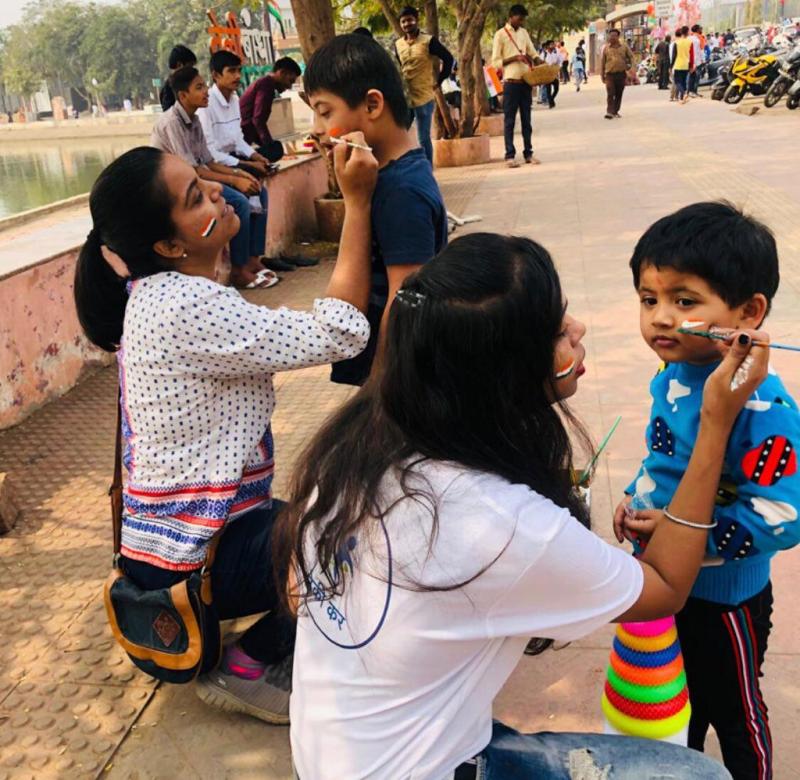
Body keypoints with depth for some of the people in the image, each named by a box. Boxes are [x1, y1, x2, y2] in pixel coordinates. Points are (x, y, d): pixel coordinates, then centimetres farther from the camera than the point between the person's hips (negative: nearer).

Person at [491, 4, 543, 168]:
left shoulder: (524, 32, 13)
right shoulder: (500, 34, -4)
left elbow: (533, 53, 17)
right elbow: (496, 62, -8)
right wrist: (515, 57, -19)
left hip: (526, 81, 5)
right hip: (511, 82, -5)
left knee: (526, 120, 8)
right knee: (509, 121, -2)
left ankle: (528, 153, 13)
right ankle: (510, 155, 1)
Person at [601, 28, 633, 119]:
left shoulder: (624, 46, 6)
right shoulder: (606, 48, 4)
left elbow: (631, 56, 15)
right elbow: (602, 62, 7)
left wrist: (630, 65, -2)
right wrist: (602, 74, 4)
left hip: (621, 74, 2)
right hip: (610, 74, -2)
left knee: (619, 94, 8)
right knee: (610, 94, -14)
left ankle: (615, 111, 19)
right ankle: (609, 112, -19)